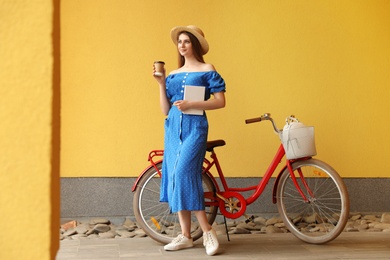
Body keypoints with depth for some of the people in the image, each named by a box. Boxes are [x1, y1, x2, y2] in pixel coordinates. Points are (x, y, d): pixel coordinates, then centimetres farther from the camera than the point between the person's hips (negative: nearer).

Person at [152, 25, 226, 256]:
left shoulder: (207, 70, 1)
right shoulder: (173, 75, 14)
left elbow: (220, 101, -7)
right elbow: (165, 110, 10)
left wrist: (191, 105, -16)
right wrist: (161, 83, 0)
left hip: (195, 127, -6)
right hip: (173, 129, 6)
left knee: (183, 174, -19)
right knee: (176, 177, 4)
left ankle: (208, 231, -9)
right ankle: (185, 235, 11)